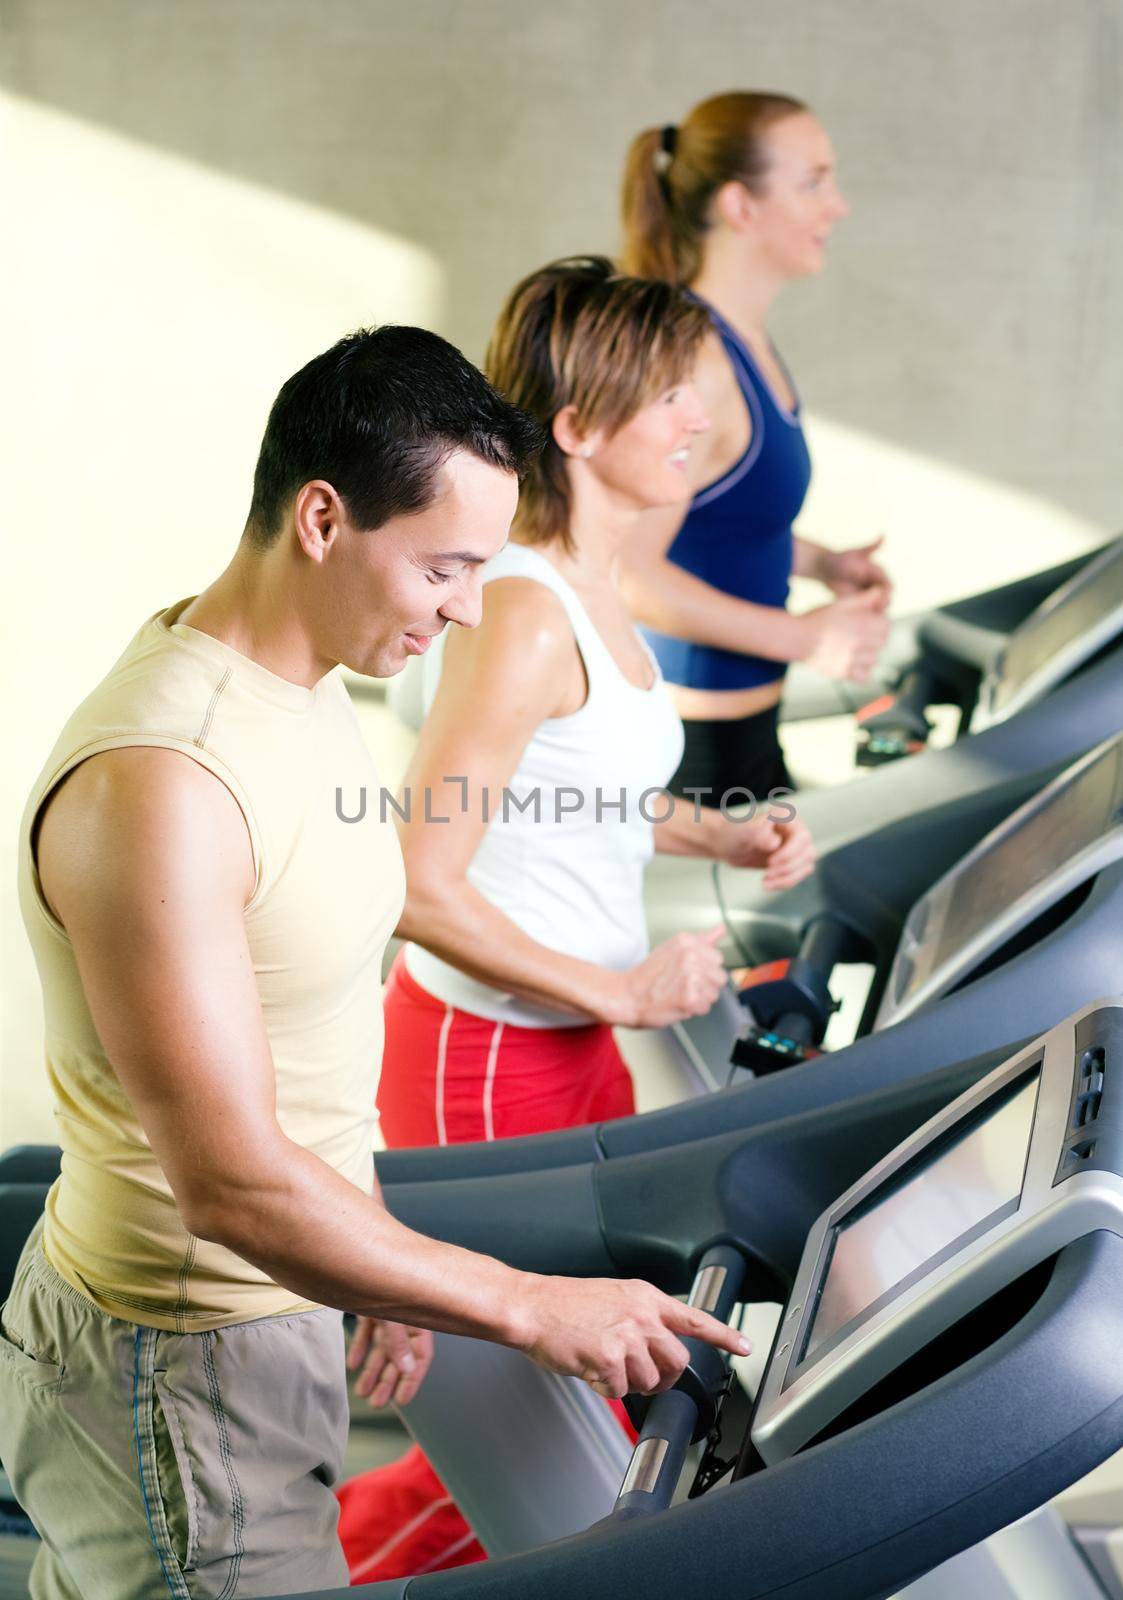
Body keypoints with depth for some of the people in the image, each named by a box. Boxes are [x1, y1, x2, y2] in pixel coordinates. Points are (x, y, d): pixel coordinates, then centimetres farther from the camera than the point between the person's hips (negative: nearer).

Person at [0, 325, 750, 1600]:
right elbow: (234, 1184, -29)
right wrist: (528, 1308, -24)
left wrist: (378, 1249, 18)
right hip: (178, 1379, -9)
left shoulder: (301, 686, 3)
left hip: (268, 1305, 9)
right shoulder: (157, 783, -29)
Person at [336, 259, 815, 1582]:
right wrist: (621, 992, -20)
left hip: (574, 1042, 9)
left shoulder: (591, 586, 5)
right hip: (486, 1060, -9)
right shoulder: (520, 615, -24)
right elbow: (422, 890, -26)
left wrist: (719, 835, 6)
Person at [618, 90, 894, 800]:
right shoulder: (695, 362, -23)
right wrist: (803, 638, -21)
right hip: (703, 741, -10)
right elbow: (630, 573, -26)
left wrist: (819, 562, 8)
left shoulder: (746, 342, 8)